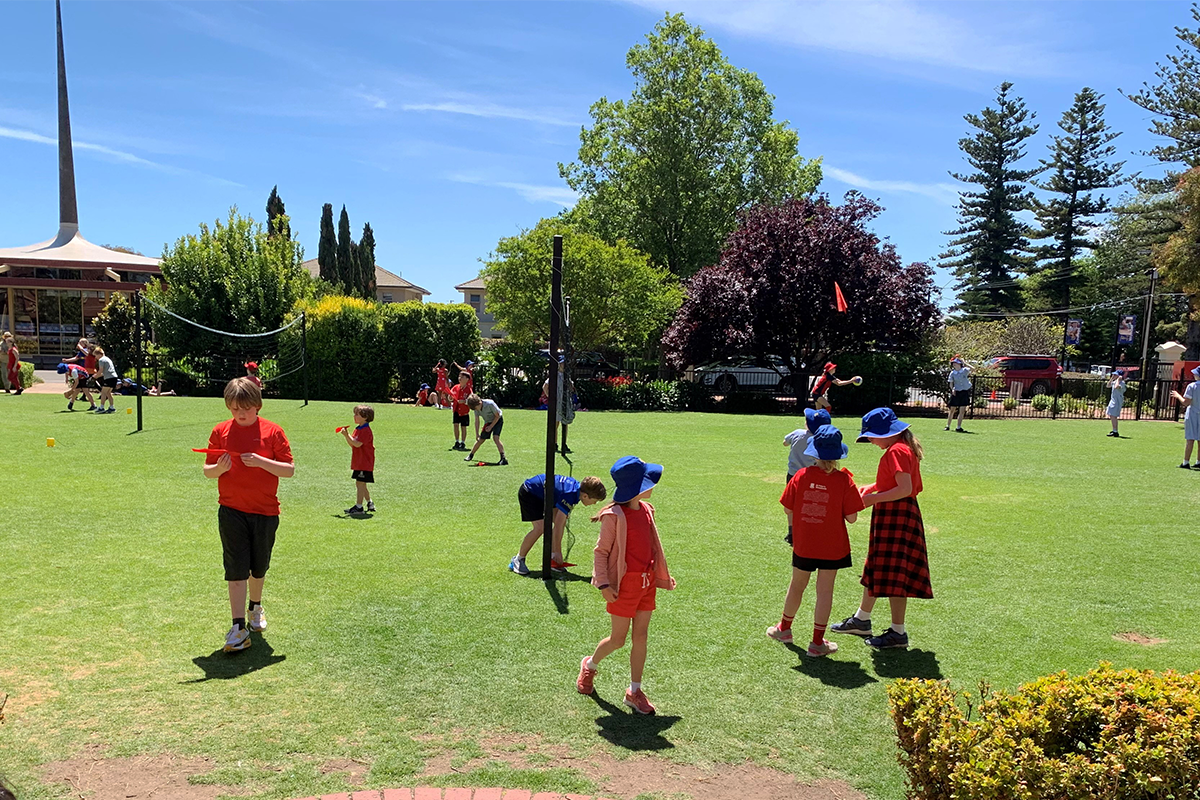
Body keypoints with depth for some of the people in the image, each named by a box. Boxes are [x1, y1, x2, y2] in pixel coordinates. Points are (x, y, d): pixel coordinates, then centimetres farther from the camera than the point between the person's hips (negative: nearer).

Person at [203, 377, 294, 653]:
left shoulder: (272, 431, -4)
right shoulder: (221, 431, 1)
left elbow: (289, 469, -7)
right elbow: (207, 470, 7)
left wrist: (260, 461, -21)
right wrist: (219, 468, -16)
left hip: (265, 511, 0)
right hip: (231, 511, 0)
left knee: (259, 567, 15)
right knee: (236, 568, -5)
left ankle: (256, 607, 42)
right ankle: (239, 629, -3)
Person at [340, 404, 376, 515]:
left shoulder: (366, 431, -17)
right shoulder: (358, 429, 13)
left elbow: (357, 444, -24)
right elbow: (352, 444, 13)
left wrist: (347, 435, -22)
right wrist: (346, 435, -1)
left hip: (365, 463, -10)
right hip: (359, 462, 10)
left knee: (360, 484, -6)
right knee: (360, 484, 16)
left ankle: (358, 506, -1)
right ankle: (370, 503, 27)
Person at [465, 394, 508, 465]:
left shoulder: (490, 404, -33)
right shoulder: (476, 408, -16)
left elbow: (497, 416, -21)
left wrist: (491, 426, -19)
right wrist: (477, 434, -4)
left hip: (497, 420, -5)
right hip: (488, 422, 5)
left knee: (495, 437, -25)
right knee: (480, 440, 7)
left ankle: (503, 458, -30)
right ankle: (471, 455, 29)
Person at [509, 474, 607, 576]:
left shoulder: (579, 486, -6)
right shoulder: (569, 497, -32)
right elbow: (557, 527, -29)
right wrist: (558, 552, -24)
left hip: (540, 495, 10)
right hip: (528, 493, -10)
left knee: (562, 521, 0)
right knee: (541, 527, -20)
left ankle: (552, 559, 7)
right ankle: (518, 560, -3)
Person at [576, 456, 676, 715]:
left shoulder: (646, 510, 6)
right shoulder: (614, 516, -16)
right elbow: (601, 551, -12)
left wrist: (663, 575, 20)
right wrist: (604, 584, -19)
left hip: (647, 581, 6)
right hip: (625, 583, -6)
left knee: (641, 637, 9)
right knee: (618, 639, 5)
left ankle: (634, 691, 20)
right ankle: (590, 665, 34)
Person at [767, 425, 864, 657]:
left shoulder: (801, 476, -9)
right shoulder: (844, 480, -14)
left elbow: (789, 509, -3)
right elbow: (851, 517, -12)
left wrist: (794, 530, 16)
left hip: (803, 544, 2)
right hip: (832, 546, -2)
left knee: (797, 585, 20)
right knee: (825, 591, 7)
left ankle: (784, 628, 38)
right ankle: (817, 643, 14)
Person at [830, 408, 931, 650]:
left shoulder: (897, 451, -19)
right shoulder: (904, 448, 14)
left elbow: (905, 489, -26)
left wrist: (873, 498, -20)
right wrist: (875, 487, 11)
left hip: (896, 517, -11)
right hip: (890, 516, 11)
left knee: (893, 575, -4)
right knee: (876, 569, 18)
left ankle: (898, 633, 5)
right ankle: (861, 620, 30)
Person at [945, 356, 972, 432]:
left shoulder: (965, 370, -4)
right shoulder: (952, 373, 0)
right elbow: (951, 383, 6)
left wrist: (965, 363, -24)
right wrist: (952, 389, -11)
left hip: (965, 392, 0)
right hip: (956, 392, 1)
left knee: (962, 411, -1)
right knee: (952, 410, 3)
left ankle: (959, 427, 5)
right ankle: (947, 426, 13)